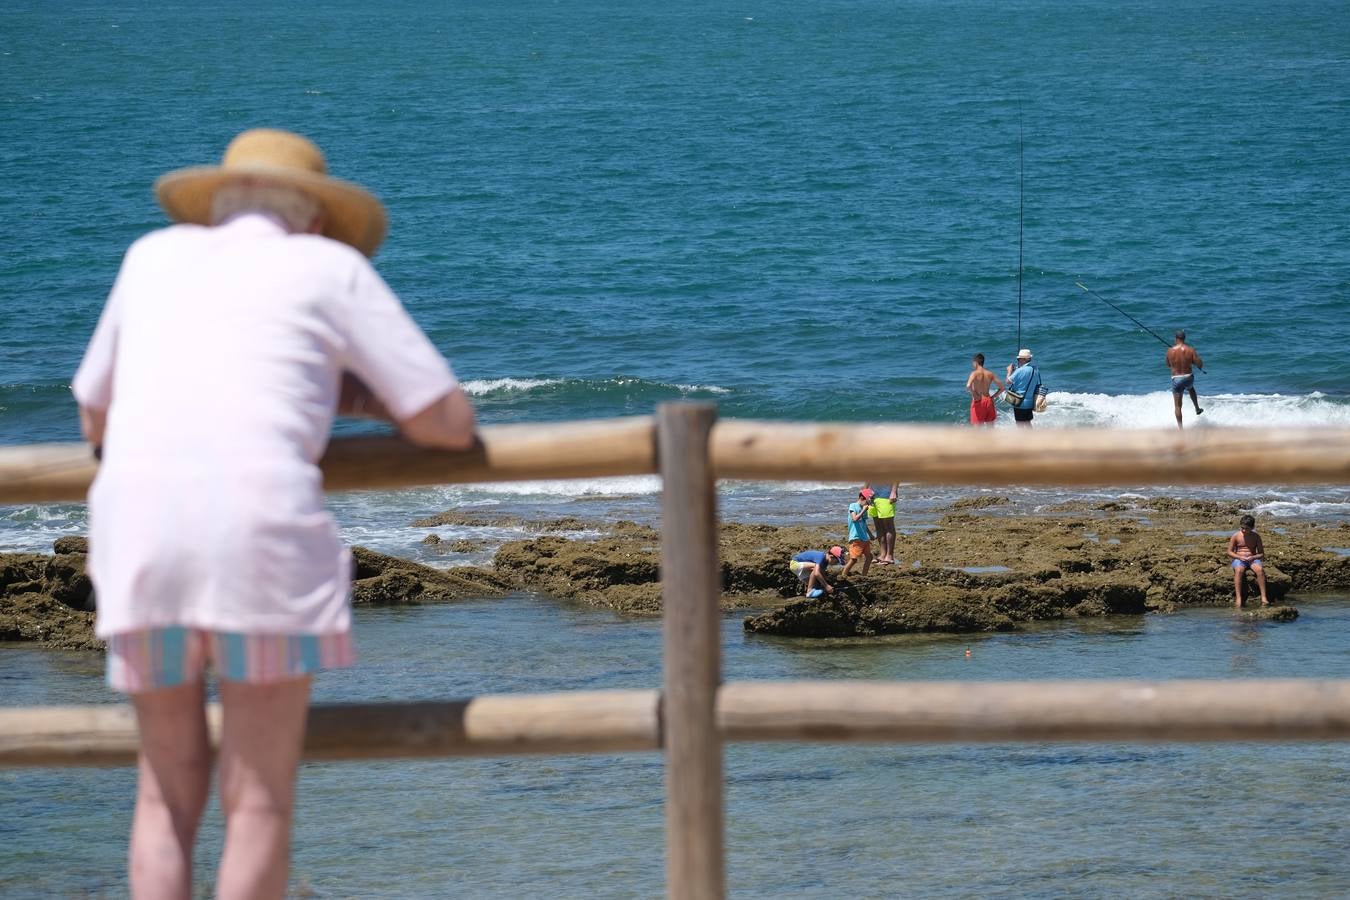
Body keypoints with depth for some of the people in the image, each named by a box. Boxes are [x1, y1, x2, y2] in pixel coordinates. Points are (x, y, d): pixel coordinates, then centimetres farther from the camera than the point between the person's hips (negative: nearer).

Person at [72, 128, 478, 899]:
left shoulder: (155, 256, 25)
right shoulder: (331, 267, 14)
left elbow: (95, 418, 36)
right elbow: (452, 424, 13)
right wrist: (356, 395, 30)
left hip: (138, 532, 4)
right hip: (264, 528, -4)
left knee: (170, 793, 13)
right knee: (260, 803, 1)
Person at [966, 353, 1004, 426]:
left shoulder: (975, 373, -10)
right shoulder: (990, 374, 5)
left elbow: (968, 386, -29)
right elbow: (1002, 387, 7)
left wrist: (974, 395, -13)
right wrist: (992, 397, 11)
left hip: (978, 402, -5)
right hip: (988, 401, 5)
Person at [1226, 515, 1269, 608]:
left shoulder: (1256, 537, 5)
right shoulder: (1236, 536, 2)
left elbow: (1261, 553, 6)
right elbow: (1229, 552, 4)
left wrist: (1253, 557, -15)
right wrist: (1239, 557, -14)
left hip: (1252, 559, 1)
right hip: (1239, 559, -1)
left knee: (1260, 569, -33)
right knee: (1239, 570, -37)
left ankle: (1263, 598, -34)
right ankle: (1238, 599, -41)